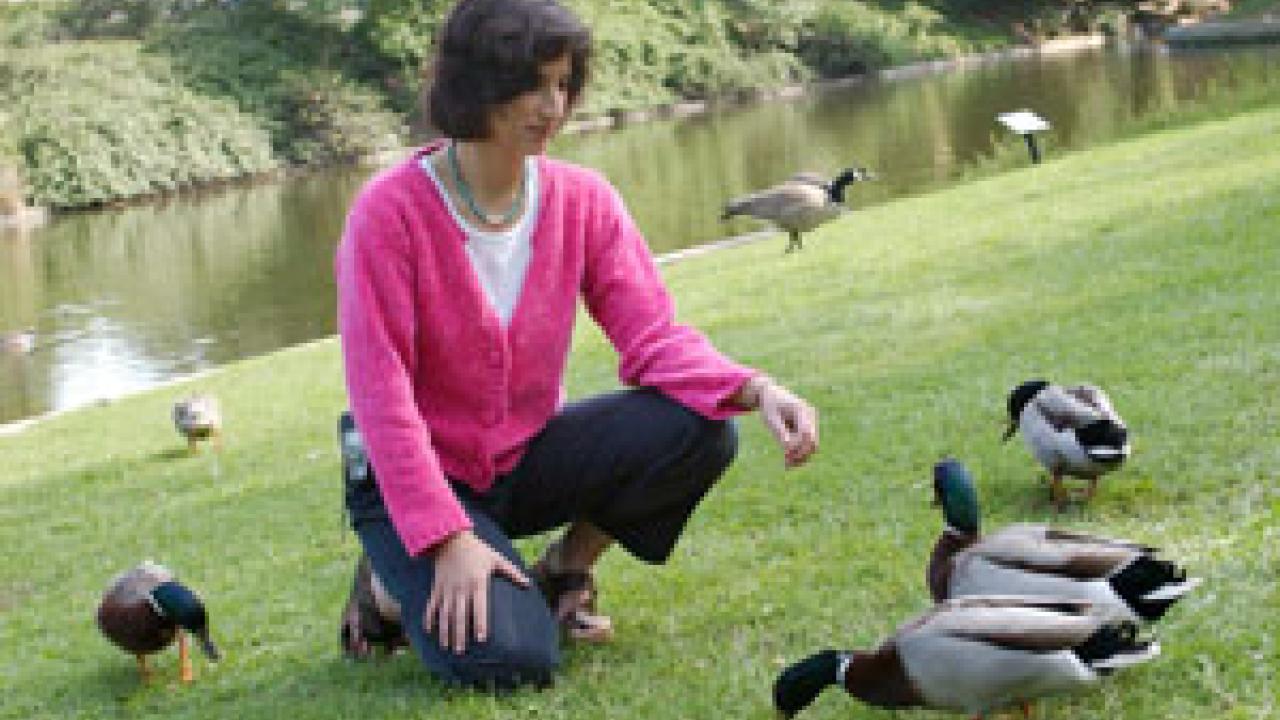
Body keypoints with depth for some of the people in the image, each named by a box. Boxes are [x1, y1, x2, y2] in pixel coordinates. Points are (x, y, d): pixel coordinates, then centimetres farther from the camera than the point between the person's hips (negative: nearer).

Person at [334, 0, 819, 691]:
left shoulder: (582, 199, -5)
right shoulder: (389, 210, -19)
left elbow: (653, 335, -11)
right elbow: (380, 391, -21)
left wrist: (757, 390, -31)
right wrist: (450, 537, -27)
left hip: (527, 456, 5)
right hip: (413, 477, -5)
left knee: (700, 429, -20)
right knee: (512, 657, -26)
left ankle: (566, 568, 4)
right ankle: (393, 585, 7)